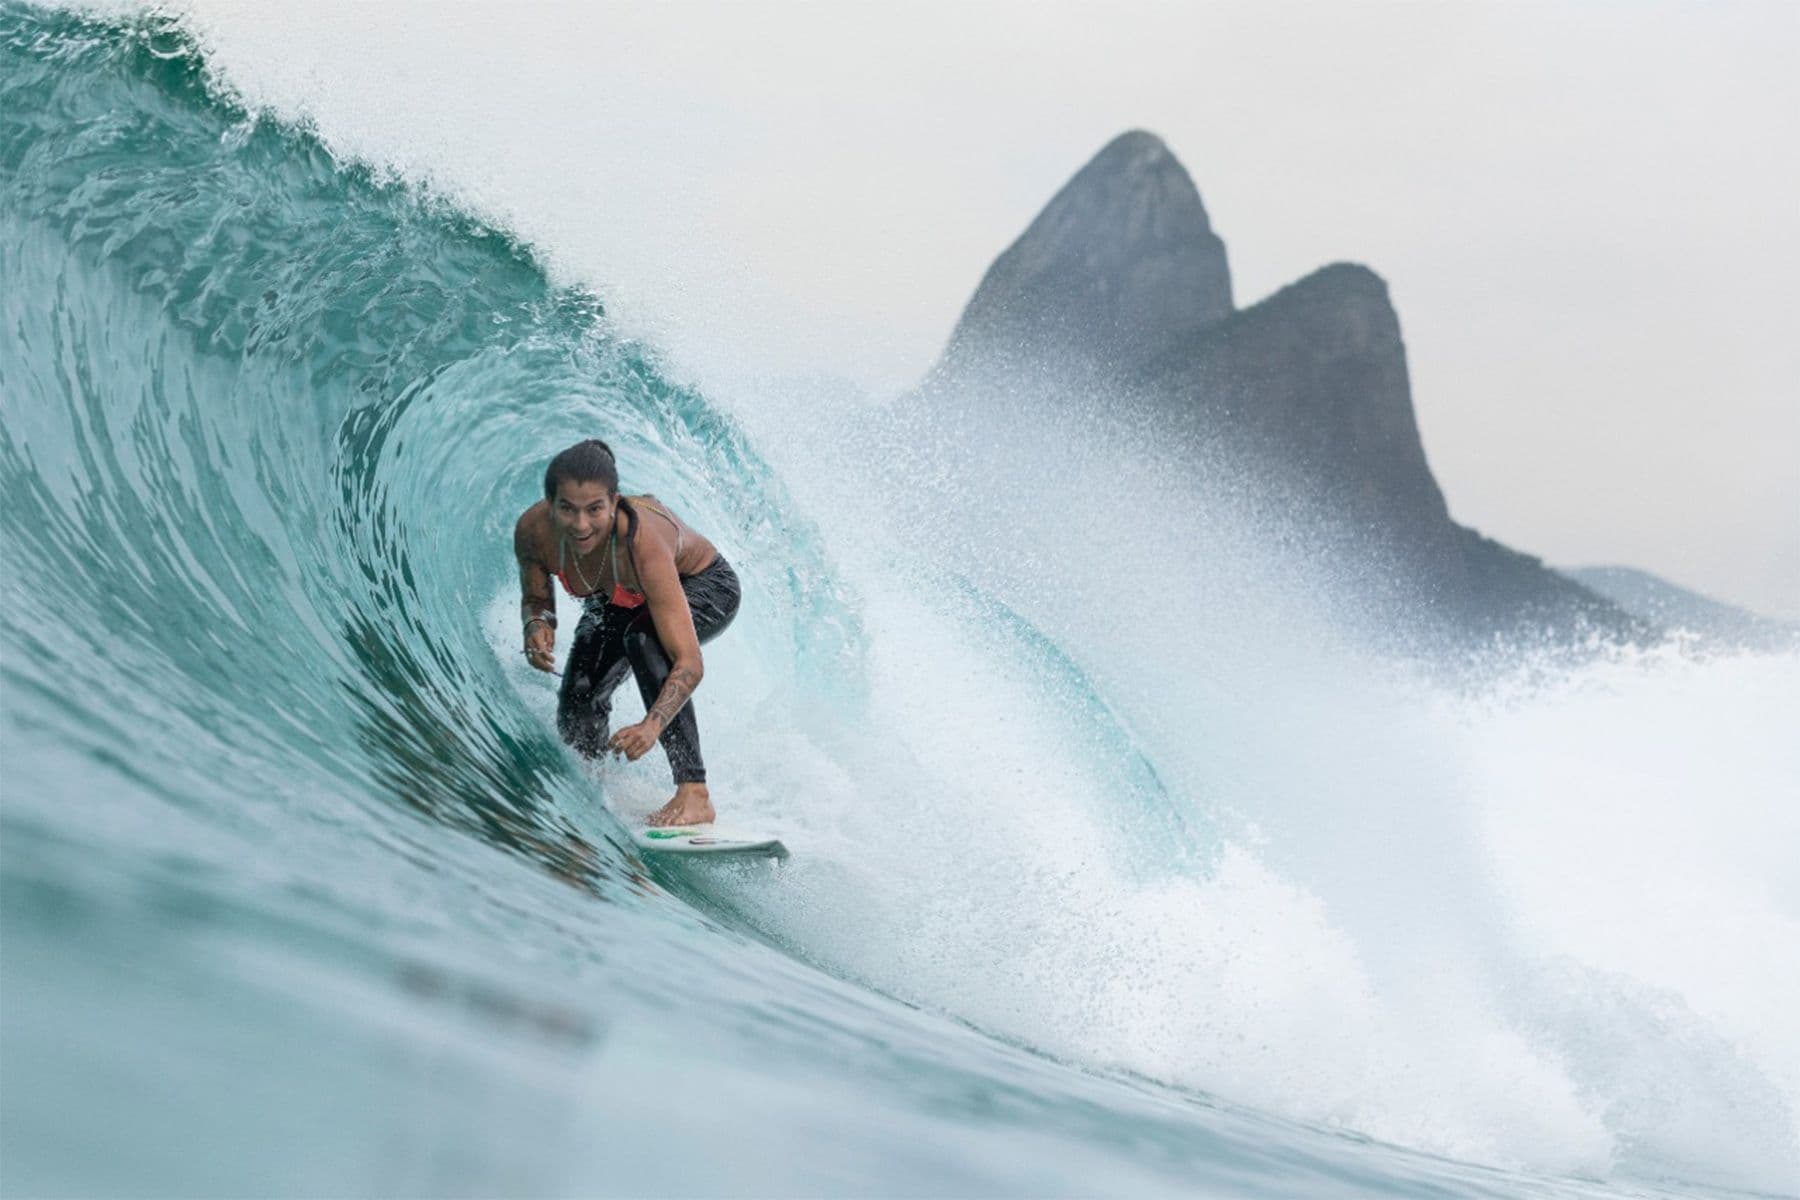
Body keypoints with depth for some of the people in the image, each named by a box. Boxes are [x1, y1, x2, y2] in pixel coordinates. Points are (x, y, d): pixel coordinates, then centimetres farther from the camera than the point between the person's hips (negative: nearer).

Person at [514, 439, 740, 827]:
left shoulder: (641, 543, -43)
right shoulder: (533, 532, -31)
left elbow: (689, 664, -47)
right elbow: (536, 598, -8)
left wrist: (652, 726, -63)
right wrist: (537, 625, -32)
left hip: (705, 588, -5)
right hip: (619, 602, 5)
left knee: (643, 636, -37)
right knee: (576, 720, -4)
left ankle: (695, 792, -35)